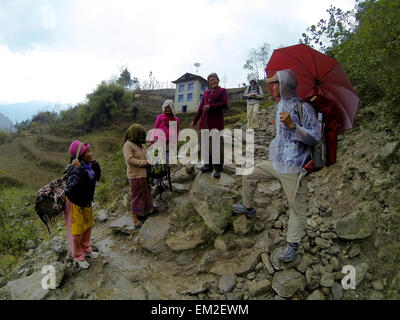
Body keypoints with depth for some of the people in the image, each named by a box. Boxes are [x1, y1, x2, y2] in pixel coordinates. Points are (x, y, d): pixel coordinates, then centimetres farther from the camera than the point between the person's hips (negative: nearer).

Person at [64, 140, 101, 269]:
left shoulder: (87, 165, -8)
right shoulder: (76, 169, -31)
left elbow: (97, 177, 4)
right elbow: (71, 188, -37)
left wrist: (94, 162, -8)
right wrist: (78, 169, -39)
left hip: (87, 202, 8)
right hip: (76, 204, -8)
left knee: (87, 227, 24)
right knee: (77, 231, 11)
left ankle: (86, 249, 46)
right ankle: (78, 256, 31)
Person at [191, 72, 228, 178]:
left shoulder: (223, 91, 8)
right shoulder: (206, 93, 22)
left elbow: (224, 104, -7)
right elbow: (201, 107, 22)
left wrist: (210, 107, -13)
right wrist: (195, 120, 19)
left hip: (216, 122, -5)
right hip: (205, 122, 5)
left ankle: (218, 168, -1)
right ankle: (208, 165, 15)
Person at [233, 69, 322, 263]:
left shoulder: (303, 107, -16)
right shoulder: (281, 105, 11)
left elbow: (315, 137, -21)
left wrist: (292, 125, -30)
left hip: (293, 168, -8)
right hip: (275, 162, 9)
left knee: (297, 207, 2)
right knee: (248, 176, 16)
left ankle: (293, 244, 17)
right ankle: (249, 208, 39)